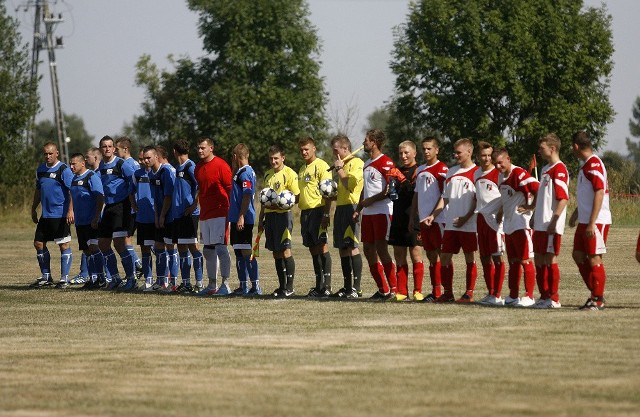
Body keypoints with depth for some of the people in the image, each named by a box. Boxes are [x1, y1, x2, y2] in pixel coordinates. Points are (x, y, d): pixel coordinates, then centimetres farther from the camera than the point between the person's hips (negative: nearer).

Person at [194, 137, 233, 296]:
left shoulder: (221, 165, -9)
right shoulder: (198, 167, 14)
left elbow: (230, 188, -9)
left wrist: (229, 211, -11)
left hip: (219, 213, -8)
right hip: (204, 215, 8)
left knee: (220, 247, -11)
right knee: (208, 250, 10)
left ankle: (226, 285, -10)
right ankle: (212, 285, 17)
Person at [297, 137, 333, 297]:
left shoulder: (321, 166, -6)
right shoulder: (302, 169, 20)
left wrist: (326, 214, -19)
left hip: (317, 210, -8)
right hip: (305, 211, 8)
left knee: (321, 246, -11)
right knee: (313, 248, 8)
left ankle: (327, 286, -12)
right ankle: (319, 286, 12)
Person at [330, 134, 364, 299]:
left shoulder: (357, 163, -8)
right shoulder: (343, 164, 22)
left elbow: (349, 185, -20)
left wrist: (339, 168, -10)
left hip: (351, 207, -10)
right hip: (340, 207, 10)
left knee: (352, 247, -13)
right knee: (342, 248, 10)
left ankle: (356, 288, -14)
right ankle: (347, 286, 14)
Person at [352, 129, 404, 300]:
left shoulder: (385, 162, -10)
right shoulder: (367, 164, 18)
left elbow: (390, 190, -15)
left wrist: (371, 200, -13)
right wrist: (358, 209, 17)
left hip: (382, 211, -9)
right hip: (368, 213, 9)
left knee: (381, 249, -13)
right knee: (368, 250, 6)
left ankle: (393, 288, -9)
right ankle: (382, 290, 11)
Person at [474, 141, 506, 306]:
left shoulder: (498, 174, -8)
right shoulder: (477, 174, 14)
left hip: (494, 218, -8)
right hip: (481, 219, 8)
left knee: (496, 257, -6)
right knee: (484, 258, 9)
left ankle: (497, 295, -5)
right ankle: (490, 293, 16)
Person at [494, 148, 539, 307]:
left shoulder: (520, 174, -16)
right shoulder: (501, 176, 13)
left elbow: (539, 190, -22)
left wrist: (531, 207, -15)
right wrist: (501, 212, 19)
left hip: (521, 224, -9)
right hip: (508, 225, 9)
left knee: (526, 260, -6)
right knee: (513, 262, 13)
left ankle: (529, 297, -4)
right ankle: (513, 296, 19)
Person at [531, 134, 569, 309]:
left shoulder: (559, 169, -12)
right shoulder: (545, 169, 17)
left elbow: (563, 198, -18)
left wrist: (554, 220, -21)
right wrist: (534, 215, 22)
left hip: (551, 225, -9)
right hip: (540, 224, 9)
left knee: (550, 259, -6)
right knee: (539, 259, 11)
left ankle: (553, 299, -1)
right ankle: (544, 297, 18)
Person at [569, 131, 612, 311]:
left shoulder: (594, 164, -16)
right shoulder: (585, 164, 15)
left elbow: (599, 193, -21)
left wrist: (592, 223, -24)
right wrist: (576, 213, 34)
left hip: (596, 221, -10)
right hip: (584, 221, 10)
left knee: (594, 258, -5)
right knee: (578, 255, 12)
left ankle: (598, 300, 2)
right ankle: (595, 294, 20)